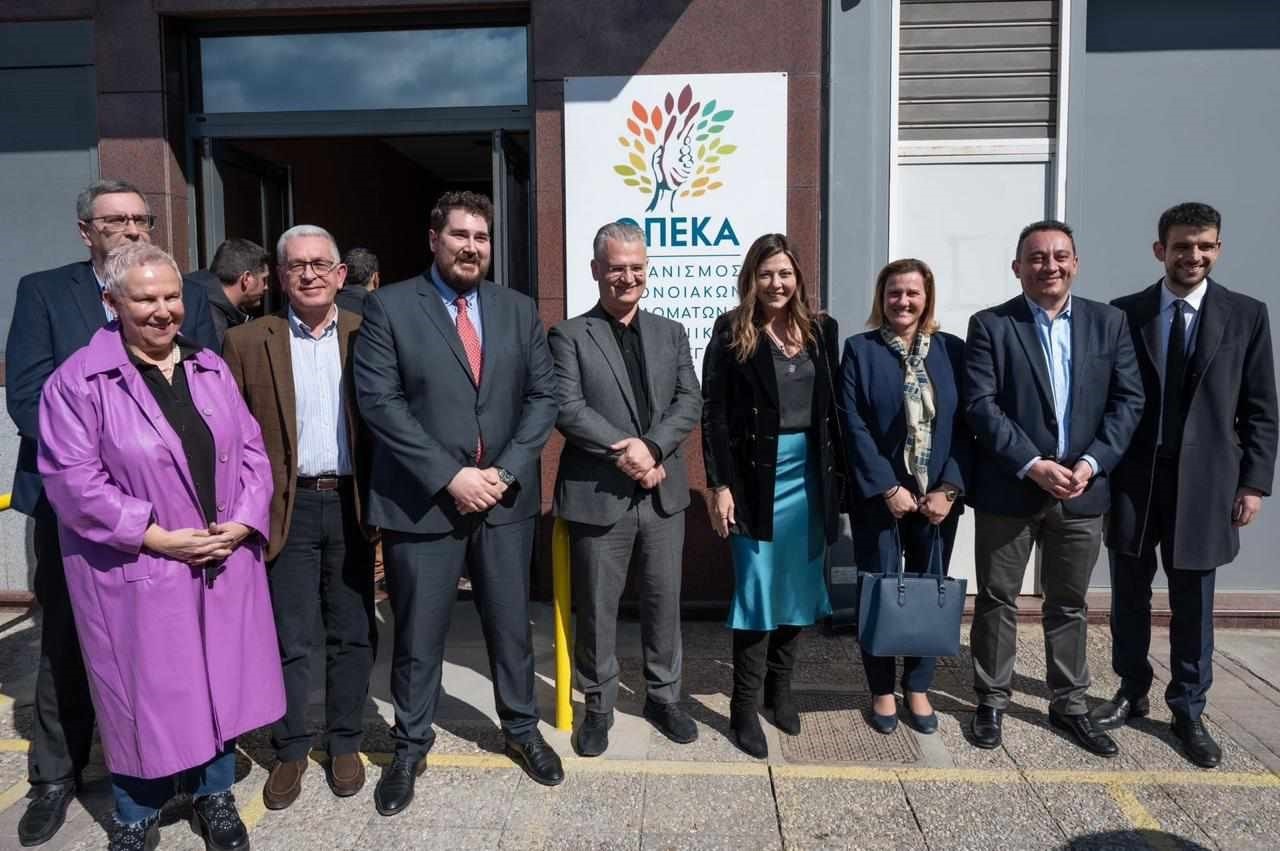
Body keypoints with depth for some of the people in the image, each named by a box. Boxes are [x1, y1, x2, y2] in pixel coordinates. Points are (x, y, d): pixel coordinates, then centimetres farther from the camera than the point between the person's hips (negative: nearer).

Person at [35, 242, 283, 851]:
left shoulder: (210, 368, 7)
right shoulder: (76, 382, -8)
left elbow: (250, 451, 6)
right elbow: (72, 481, -13)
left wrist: (241, 523, -9)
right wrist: (158, 536, -17)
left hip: (225, 562, 4)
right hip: (138, 573, -4)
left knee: (221, 682, 14)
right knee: (147, 696, 8)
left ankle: (214, 799, 35)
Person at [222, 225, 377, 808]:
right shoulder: (247, 343, 2)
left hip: (352, 503, 1)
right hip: (287, 507, -1)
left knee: (353, 634, 11)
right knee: (290, 640, 7)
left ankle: (345, 743, 29)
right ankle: (290, 749, 27)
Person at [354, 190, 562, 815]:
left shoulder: (519, 310, 8)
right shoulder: (388, 307, -3)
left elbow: (543, 396, 4)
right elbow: (379, 402, -11)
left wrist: (505, 471, -9)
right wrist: (451, 476, -16)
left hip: (506, 499, 3)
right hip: (422, 502, -3)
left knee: (512, 626, 16)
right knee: (418, 638, 10)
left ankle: (522, 730, 37)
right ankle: (409, 748, 31)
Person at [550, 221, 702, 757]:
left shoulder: (670, 333, 11)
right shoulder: (568, 336, -1)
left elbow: (690, 401, 2)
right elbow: (568, 409, -12)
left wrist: (652, 447, -15)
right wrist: (624, 451, -19)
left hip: (663, 492, 4)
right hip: (597, 494, -3)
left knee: (663, 602, 14)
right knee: (596, 609, 9)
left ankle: (663, 696, 32)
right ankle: (598, 706, 27)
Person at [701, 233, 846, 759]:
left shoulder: (820, 330, 8)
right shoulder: (732, 333, -3)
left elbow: (832, 407, 10)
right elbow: (714, 413, -6)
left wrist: (837, 474, 6)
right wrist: (720, 484, -12)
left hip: (810, 473, 4)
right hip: (755, 474, -4)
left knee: (800, 585, 11)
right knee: (757, 588, -1)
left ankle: (780, 687, 29)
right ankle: (744, 707, 11)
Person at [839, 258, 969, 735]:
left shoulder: (952, 350, 5)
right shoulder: (860, 350, -1)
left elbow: (966, 424, 1)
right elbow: (854, 426, -8)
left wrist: (949, 488, -9)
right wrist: (888, 488, -14)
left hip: (938, 496, 3)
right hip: (881, 495, -2)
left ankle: (918, 689, 24)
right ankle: (882, 692, 19)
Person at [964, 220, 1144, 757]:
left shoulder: (1109, 322, 6)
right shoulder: (990, 325, -4)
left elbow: (1128, 400, 2)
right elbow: (981, 405, -11)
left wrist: (1091, 463, -11)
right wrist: (1033, 466, -18)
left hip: (1082, 489, 3)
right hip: (1008, 489, -2)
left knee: (1069, 604, 15)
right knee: (997, 600, 8)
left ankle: (1069, 705, 30)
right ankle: (991, 701, 23)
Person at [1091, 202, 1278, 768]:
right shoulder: (1125, 313, 2)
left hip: (1203, 481, 0)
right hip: (1132, 479, 1)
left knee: (1192, 605, 9)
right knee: (1129, 597, 12)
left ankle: (1188, 713, 25)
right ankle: (1132, 693, 30)